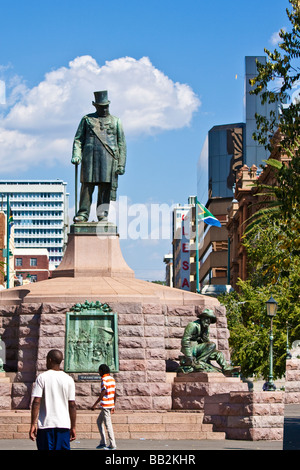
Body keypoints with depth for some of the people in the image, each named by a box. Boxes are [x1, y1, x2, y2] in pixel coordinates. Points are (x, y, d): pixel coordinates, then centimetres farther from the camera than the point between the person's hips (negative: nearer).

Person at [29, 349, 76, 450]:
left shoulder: (42, 377, -3)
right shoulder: (68, 379, 4)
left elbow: (36, 402, -9)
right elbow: (72, 405, 3)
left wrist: (33, 424, -6)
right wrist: (73, 427, 9)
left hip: (45, 424, -2)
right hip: (63, 425, 2)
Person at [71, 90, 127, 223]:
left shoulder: (115, 121, 15)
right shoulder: (87, 119, 15)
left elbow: (121, 144, 12)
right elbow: (78, 139, 12)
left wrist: (121, 164, 3)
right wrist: (76, 155, -5)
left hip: (108, 157, 0)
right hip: (90, 156, 0)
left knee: (106, 187, -4)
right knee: (87, 185, -6)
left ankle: (102, 214, -1)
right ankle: (83, 213, -5)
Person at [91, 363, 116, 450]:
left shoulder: (104, 379, -12)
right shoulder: (112, 379, 15)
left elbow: (102, 393, -18)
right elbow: (114, 394, 18)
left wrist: (95, 404, -14)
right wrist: (113, 406, 23)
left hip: (106, 405, -9)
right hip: (111, 405, 9)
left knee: (108, 424, -5)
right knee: (99, 421, 18)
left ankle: (112, 445, -4)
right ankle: (102, 443, 15)